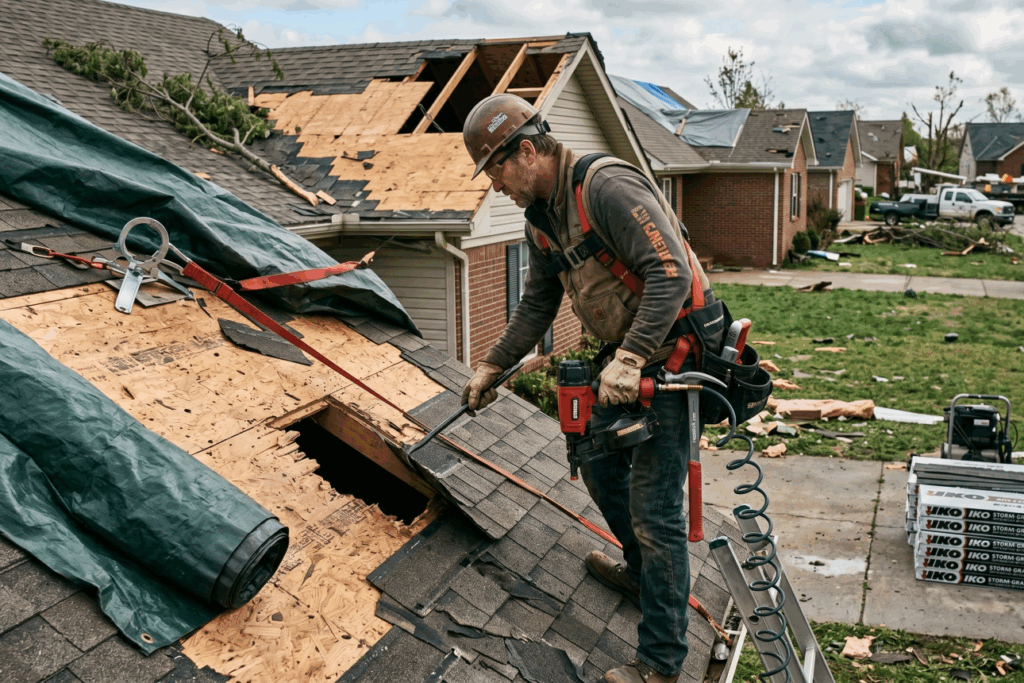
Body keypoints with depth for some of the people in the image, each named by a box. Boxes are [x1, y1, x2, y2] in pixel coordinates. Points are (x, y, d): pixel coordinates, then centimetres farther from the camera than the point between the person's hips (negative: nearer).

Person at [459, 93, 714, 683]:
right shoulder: (541, 217, 8)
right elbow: (538, 305, 19)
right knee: (600, 467, 22)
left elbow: (670, 274, -29)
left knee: (654, 505, -8)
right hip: (625, 353, 10)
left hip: (674, 352, -10)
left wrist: (630, 358, -34)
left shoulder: (607, 186, -22)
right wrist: (493, 367, 20)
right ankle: (643, 574, 46)